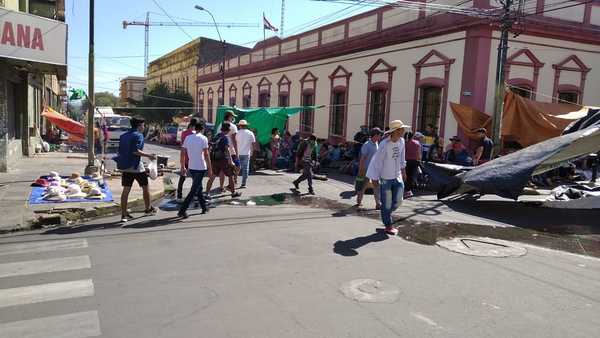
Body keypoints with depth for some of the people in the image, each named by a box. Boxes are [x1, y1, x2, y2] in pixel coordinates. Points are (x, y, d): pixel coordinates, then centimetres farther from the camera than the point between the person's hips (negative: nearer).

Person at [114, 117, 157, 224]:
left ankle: (124, 214, 4)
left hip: (125, 166, 7)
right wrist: (149, 155, -14)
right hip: (136, 166, -7)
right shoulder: (138, 135, -10)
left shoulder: (123, 136, 13)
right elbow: (136, 151, -21)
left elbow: (120, 151, 15)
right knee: (145, 187, 12)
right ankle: (148, 209, 25)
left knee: (126, 190, 5)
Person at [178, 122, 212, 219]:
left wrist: (183, 167, 13)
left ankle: (204, 208, 29)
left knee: (199, 188, 19)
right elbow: (206, 154, -13)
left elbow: (183, 153, 7)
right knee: (194, 190, -3)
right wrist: (210, 167, -7)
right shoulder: (203, 138, -9)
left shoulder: (188, 137, 7)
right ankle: (182, 210, -9)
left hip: (191, 167, 6)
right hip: (201, 168, -6)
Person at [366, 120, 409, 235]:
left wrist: (403, 170, 19)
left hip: (397, 177, 6)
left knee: (398, 201, 8)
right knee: (387, 203, 5)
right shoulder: (384, 144, -20)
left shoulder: (401, 141, -1)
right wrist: (375, 178, -10)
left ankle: (386, 215, 36)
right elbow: (377, 161, -14)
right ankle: (388, 226, 20)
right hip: (385, 178, -6)